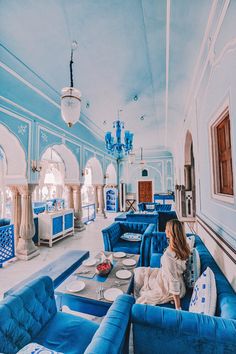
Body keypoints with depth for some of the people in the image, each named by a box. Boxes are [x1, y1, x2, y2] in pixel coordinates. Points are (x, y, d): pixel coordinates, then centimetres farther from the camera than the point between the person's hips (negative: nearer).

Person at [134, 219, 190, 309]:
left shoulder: (168, 255, -38)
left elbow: (173, 281, -30)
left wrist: (178, 308, -21)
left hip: (167, 289, -7)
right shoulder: (183, 247, -14)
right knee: (138, 271, 14)